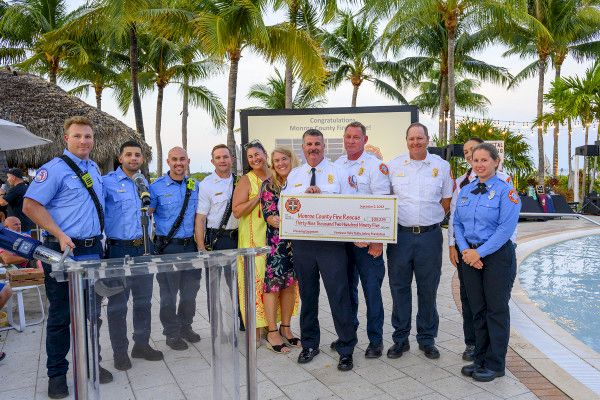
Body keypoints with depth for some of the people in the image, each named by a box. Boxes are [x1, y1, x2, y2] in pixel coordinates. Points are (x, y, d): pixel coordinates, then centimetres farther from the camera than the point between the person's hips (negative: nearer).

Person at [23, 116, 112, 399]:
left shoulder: (95, 169, 13)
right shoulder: (55, 168, -8)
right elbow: (31, 206, -13)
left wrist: (98, 239, 13)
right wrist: (60, 236, -19)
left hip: (93, 250, 6)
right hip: (65, 252, -6)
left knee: (92, 313, 14)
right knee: (61, 315, 5)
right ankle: (56, 374, 21)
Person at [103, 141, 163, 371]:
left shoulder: (145, 184, 13)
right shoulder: (107, 182, -5)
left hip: (143, 248, 6)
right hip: (118, 249, -5)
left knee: (144, 300, 13)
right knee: (118, 302, 3)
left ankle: (142, 344, 27)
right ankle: (120, 351, 16)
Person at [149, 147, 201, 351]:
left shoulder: (195, 186, 9)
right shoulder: (157, 187, -4)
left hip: (190, 244, 4)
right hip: (168, 247, -4)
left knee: (190, 289, 12)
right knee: (169, 292, 4)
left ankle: (185, 326, 31)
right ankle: (172, 333, 19)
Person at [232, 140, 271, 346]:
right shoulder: (246, 180, -4)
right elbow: (237, 211, -13)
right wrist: (259, 196, -17)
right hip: (252, 238, -5)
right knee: (255, 282, -4)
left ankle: (271, 324, 21)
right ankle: (255, 330, 6)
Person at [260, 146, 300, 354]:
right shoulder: (268, 185, -2)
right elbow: (269, 215, -10)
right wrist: (277, 222, -30)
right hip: (276, 241, -4)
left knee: (290, 284, 10)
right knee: (273, 284, -1)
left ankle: (285, 329, 22)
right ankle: (272, 332, 10)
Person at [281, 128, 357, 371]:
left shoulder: (338, 173, 4)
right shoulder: (293, 176, 13)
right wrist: (304, 195, -11)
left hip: (331, 242, -3)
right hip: (302, 243, 3)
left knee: (339, 295, -3)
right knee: (307, 295, 14)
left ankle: (346, 349, 12)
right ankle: (309, 344, 30)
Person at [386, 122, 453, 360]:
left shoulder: (441, 166, 6)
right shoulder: (393, 166, 6)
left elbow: (446, 201, 12)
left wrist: (431, 220, 4)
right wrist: (396, 220, 3)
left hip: (430, 235, 0)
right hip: (400, 234, 0)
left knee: (428, 289, 8)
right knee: (399, 288, 6)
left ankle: (427, 340, 23)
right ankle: (400, 339, 20)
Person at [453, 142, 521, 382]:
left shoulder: (506, 191, -8)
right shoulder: (465, 191, 10)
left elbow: (506, 228, -16)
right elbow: (457, 223, 9)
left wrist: (479, 252, -18)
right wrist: (465, 250, -6)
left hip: (497, 256, -5)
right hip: (470, 256, 6)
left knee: (496, 309, 4)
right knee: (477, 309, 13)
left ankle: (495, 365, 18)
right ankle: (480, 359, 27)